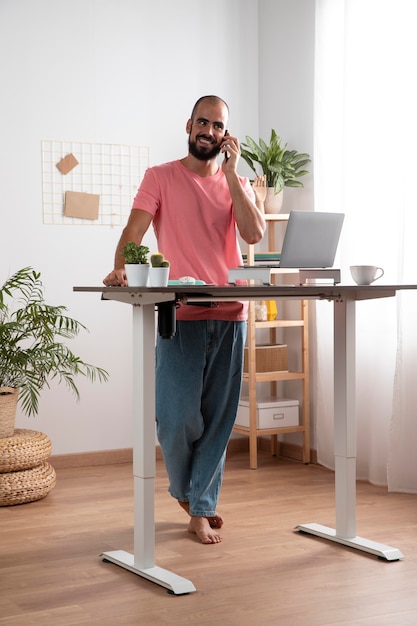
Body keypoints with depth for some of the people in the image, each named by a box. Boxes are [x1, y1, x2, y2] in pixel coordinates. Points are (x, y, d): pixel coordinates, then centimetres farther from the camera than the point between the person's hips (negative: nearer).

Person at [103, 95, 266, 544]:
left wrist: (230, 172, -5)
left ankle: (201, 510, 16)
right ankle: (184, 488, 25)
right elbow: (135, 228, -7)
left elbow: (254, 233, -5)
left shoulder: (237, 184, 13)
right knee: (177, 415, -6)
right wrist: (119, 269, -26)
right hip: (180, 316, -3)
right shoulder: (161, 177, 5)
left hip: (229, 315, 3)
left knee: (218, 417, 4)